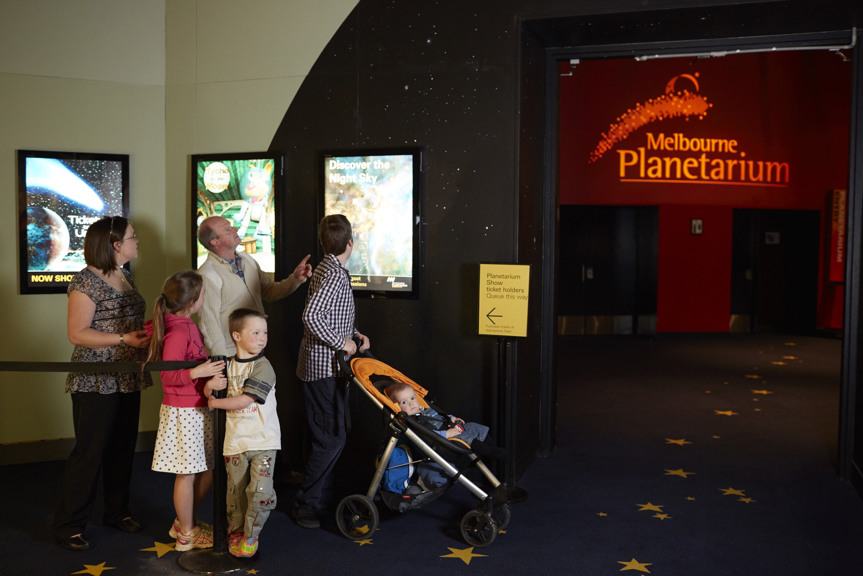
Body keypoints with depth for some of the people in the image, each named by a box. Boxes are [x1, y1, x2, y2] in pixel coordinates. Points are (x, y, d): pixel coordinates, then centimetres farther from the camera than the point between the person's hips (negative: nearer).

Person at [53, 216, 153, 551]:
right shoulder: (87, 281, -13)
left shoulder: (125, 277, 13)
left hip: (127, 379, 8)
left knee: (123, 448, 14)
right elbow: (77, 333, -17)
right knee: (89, 452, -2)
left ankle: (117, 511, 29)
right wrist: (124, 339, -22)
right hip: (96, 382, -8)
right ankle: (68, 526, 10)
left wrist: (147, 333, 6)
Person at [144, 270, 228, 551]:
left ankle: (185, 522, 32)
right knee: (187, 473, 3)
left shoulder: (187, 326, 9)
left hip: (198, 409, 10)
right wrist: (199, 372, -30)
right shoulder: (178, 333, -21)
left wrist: (210, 381, -6)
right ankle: (186, 536, 18)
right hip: (183, 411, -10)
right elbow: (169, 376, -21)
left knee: (207, 468, 16)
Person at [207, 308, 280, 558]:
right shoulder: (227, 365, 4)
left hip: (263, 439, -4)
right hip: (235, 440, 4)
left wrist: (216, 403, -8)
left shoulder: (263, 366, -11)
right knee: (236, 491, 11)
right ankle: (235, 532, 30)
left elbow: (244, 400, -17)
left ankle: (251, 535, 11)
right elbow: (211, 391, 9)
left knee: (260, 491, -7)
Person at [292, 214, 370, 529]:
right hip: (324, 366, -10)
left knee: (330, 433, 18)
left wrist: (354, 334, 10)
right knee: (332, 437, -4)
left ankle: (320, 491, 30)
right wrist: (341, 342, -21)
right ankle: (305, 502, 5)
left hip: (324, 365, 10)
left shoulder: (329, 269, 12)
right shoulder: (335, 275, -20)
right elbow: (311, 316, -31)